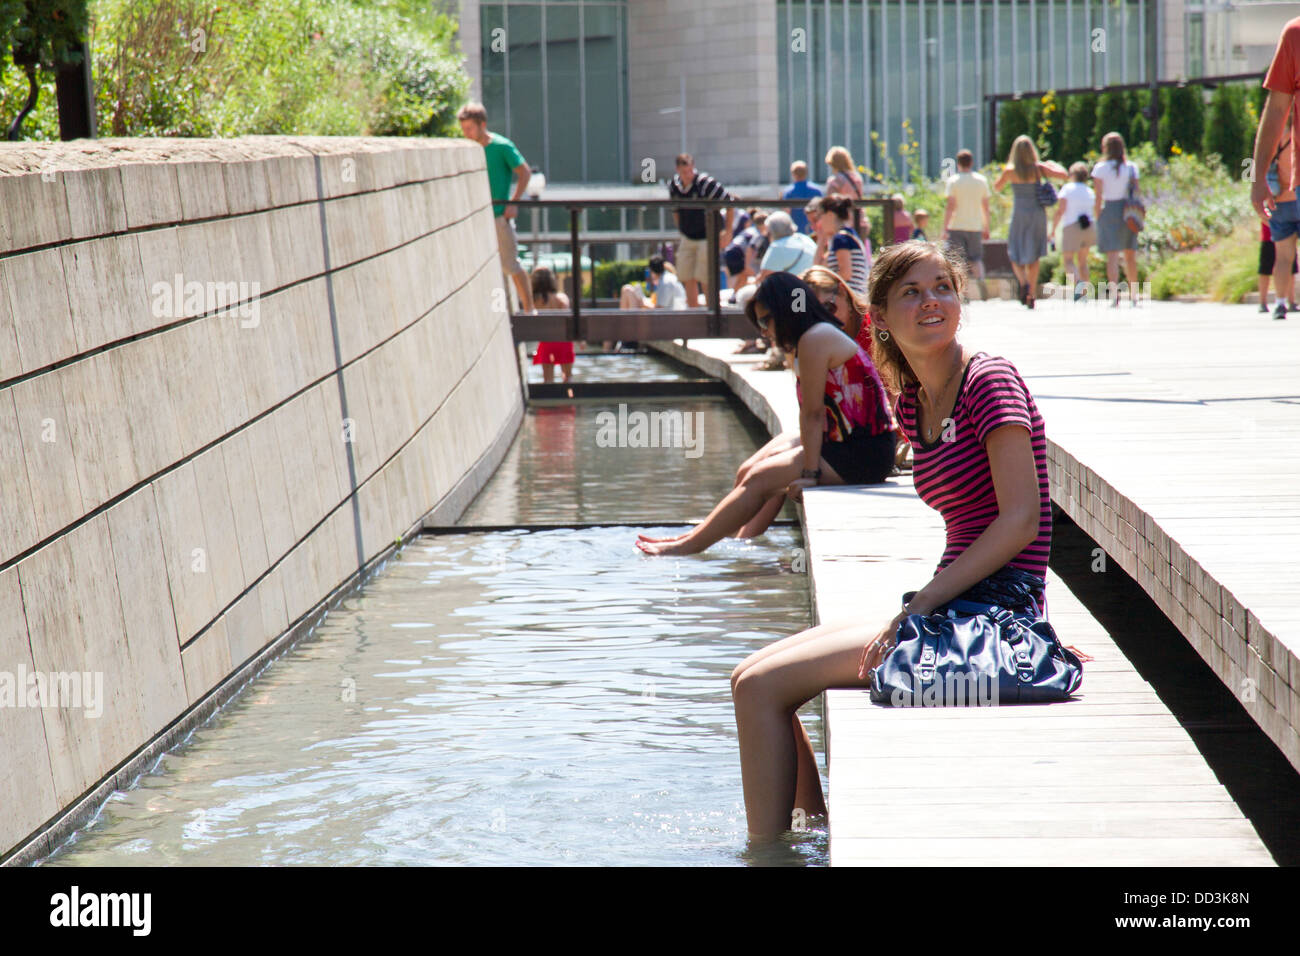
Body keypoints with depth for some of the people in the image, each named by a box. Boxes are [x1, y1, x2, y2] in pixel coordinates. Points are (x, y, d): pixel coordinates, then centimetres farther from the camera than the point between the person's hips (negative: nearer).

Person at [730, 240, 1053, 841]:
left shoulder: (991, 382, -12)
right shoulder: (913, 406, 12)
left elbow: (1021, 522, -19)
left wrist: (917, 610, -20)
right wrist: (918, 609, 4)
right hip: (954, 610, 9)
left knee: (761, 687, -11)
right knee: (751, 678, 11)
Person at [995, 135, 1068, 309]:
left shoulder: (1010, 171, -5)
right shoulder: (1039, 168, -4)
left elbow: (996, 187, 11)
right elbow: (1064, 175, -5)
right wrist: (1055, 165, 14)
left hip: (1019, 214, -2)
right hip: (1038, 213, 2)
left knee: (1015, 253, 9)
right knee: (1033, 257, 10)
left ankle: (1024, 283, -18)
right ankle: (1032, 295, 9)